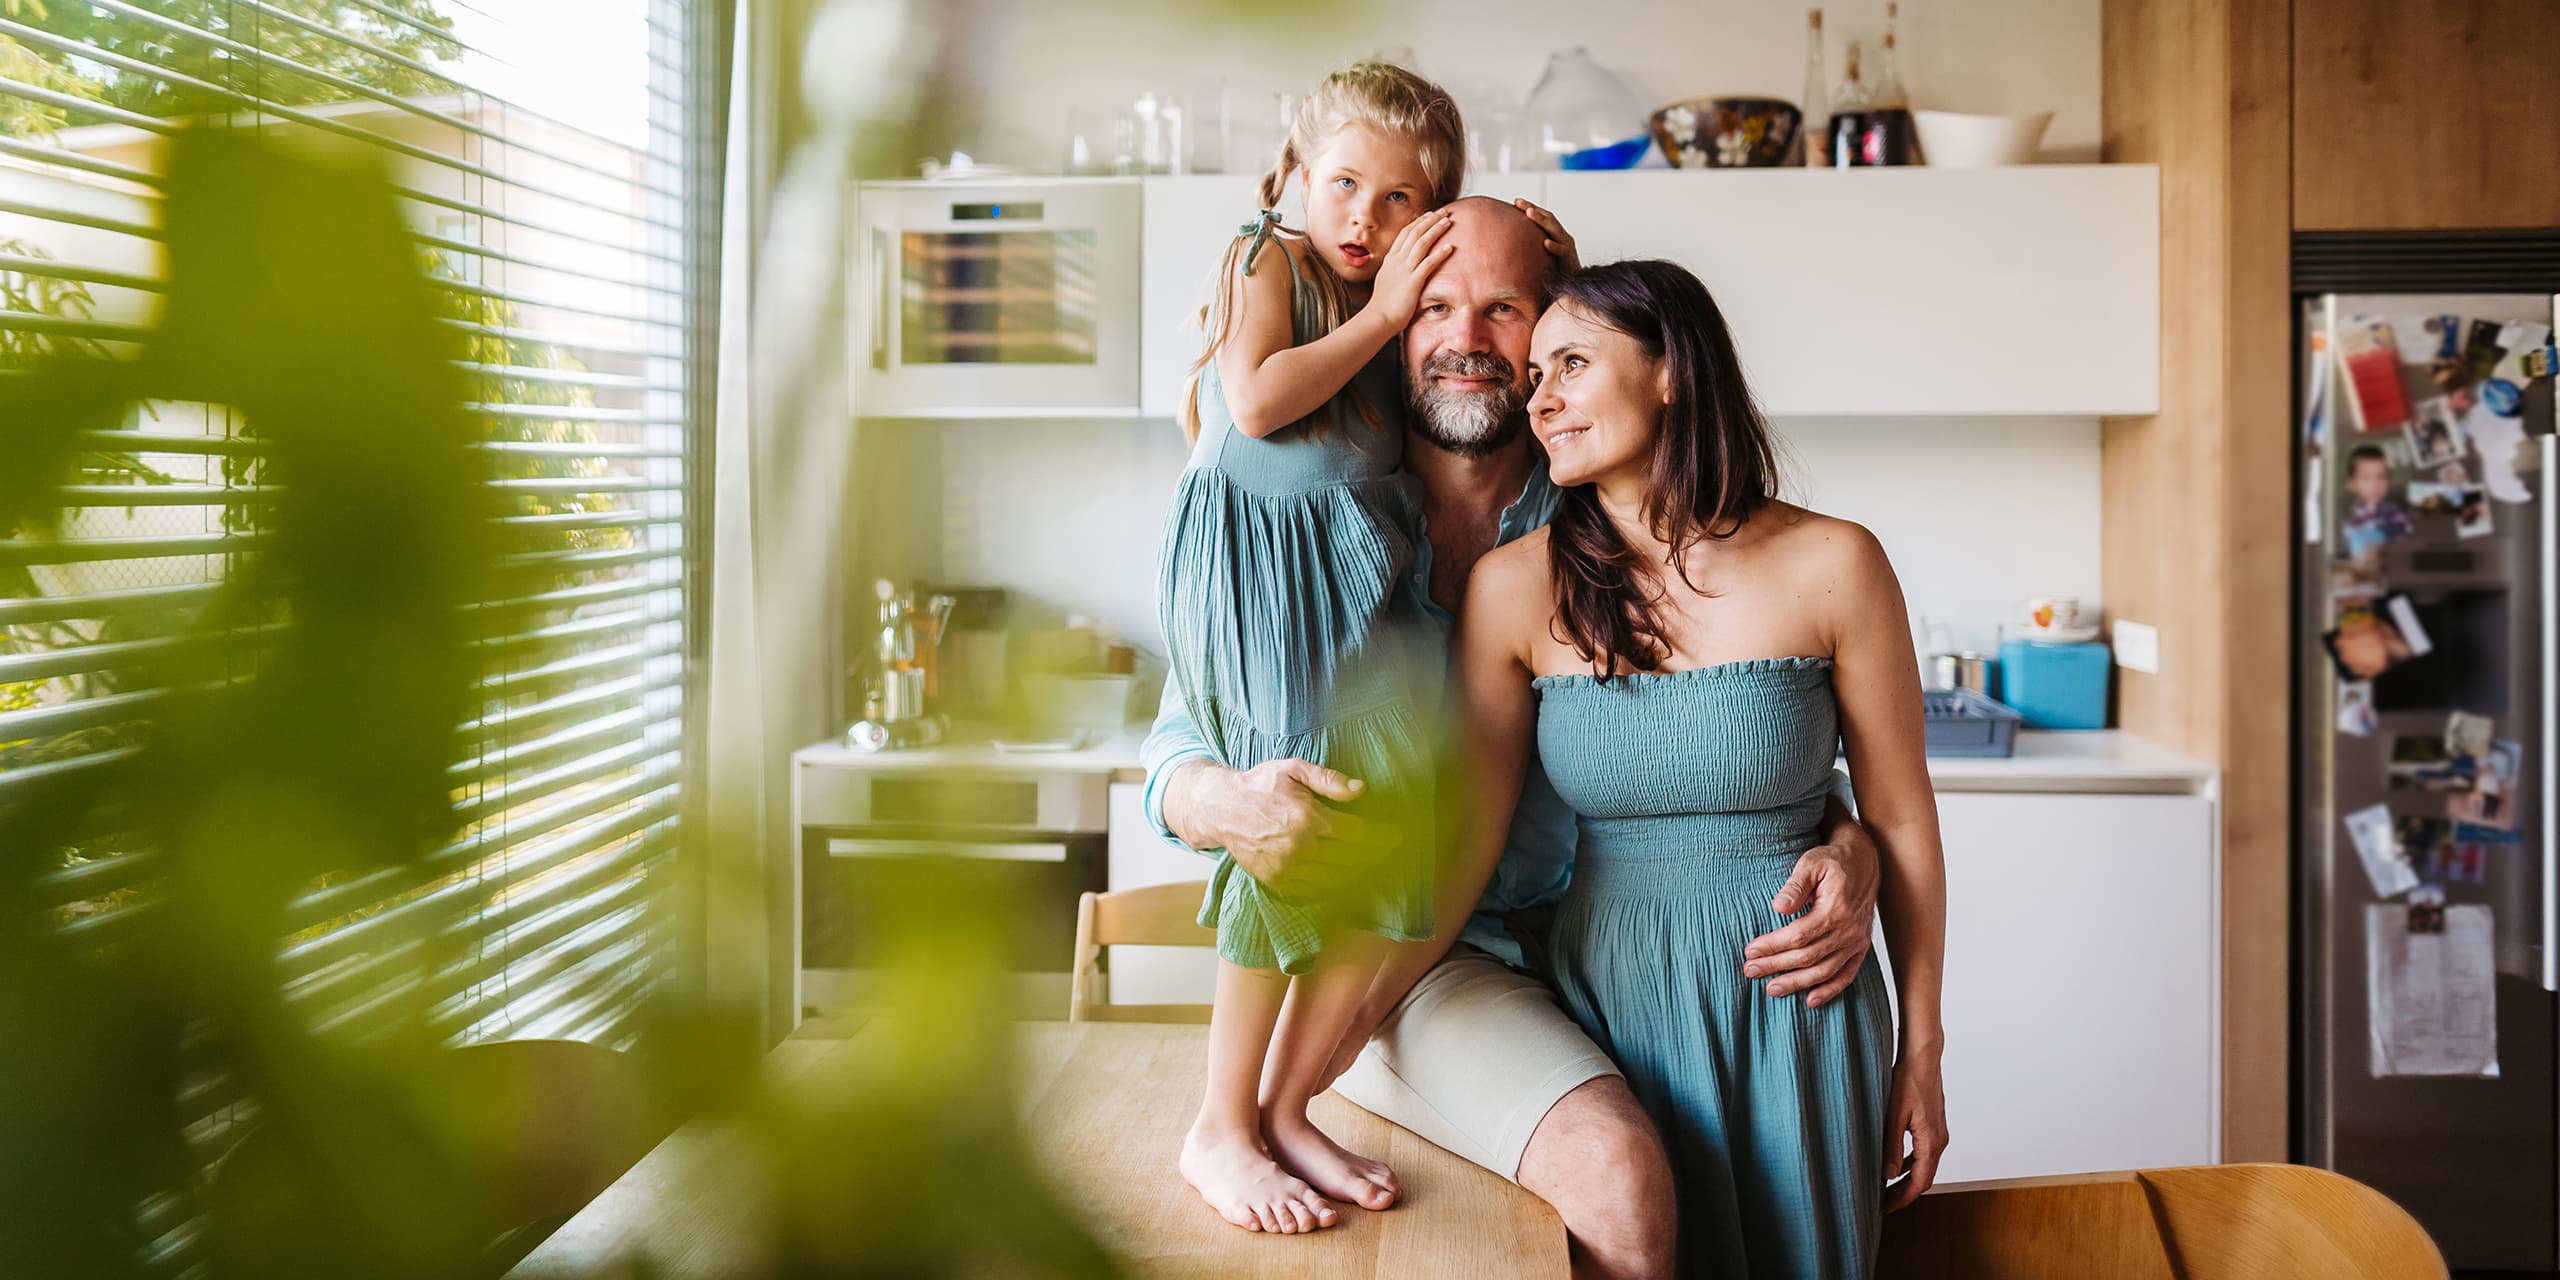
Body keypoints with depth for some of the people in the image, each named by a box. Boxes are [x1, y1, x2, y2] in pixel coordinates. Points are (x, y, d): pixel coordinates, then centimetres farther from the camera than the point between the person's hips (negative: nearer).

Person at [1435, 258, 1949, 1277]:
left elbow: (1900, 819, -2)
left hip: (1793, 1012, -1)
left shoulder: (1829, 565, -9)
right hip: (1608, 993, 1)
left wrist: (1921, 1052, 4)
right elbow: (1461, 843, -4)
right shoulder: (1517, 588, -6)